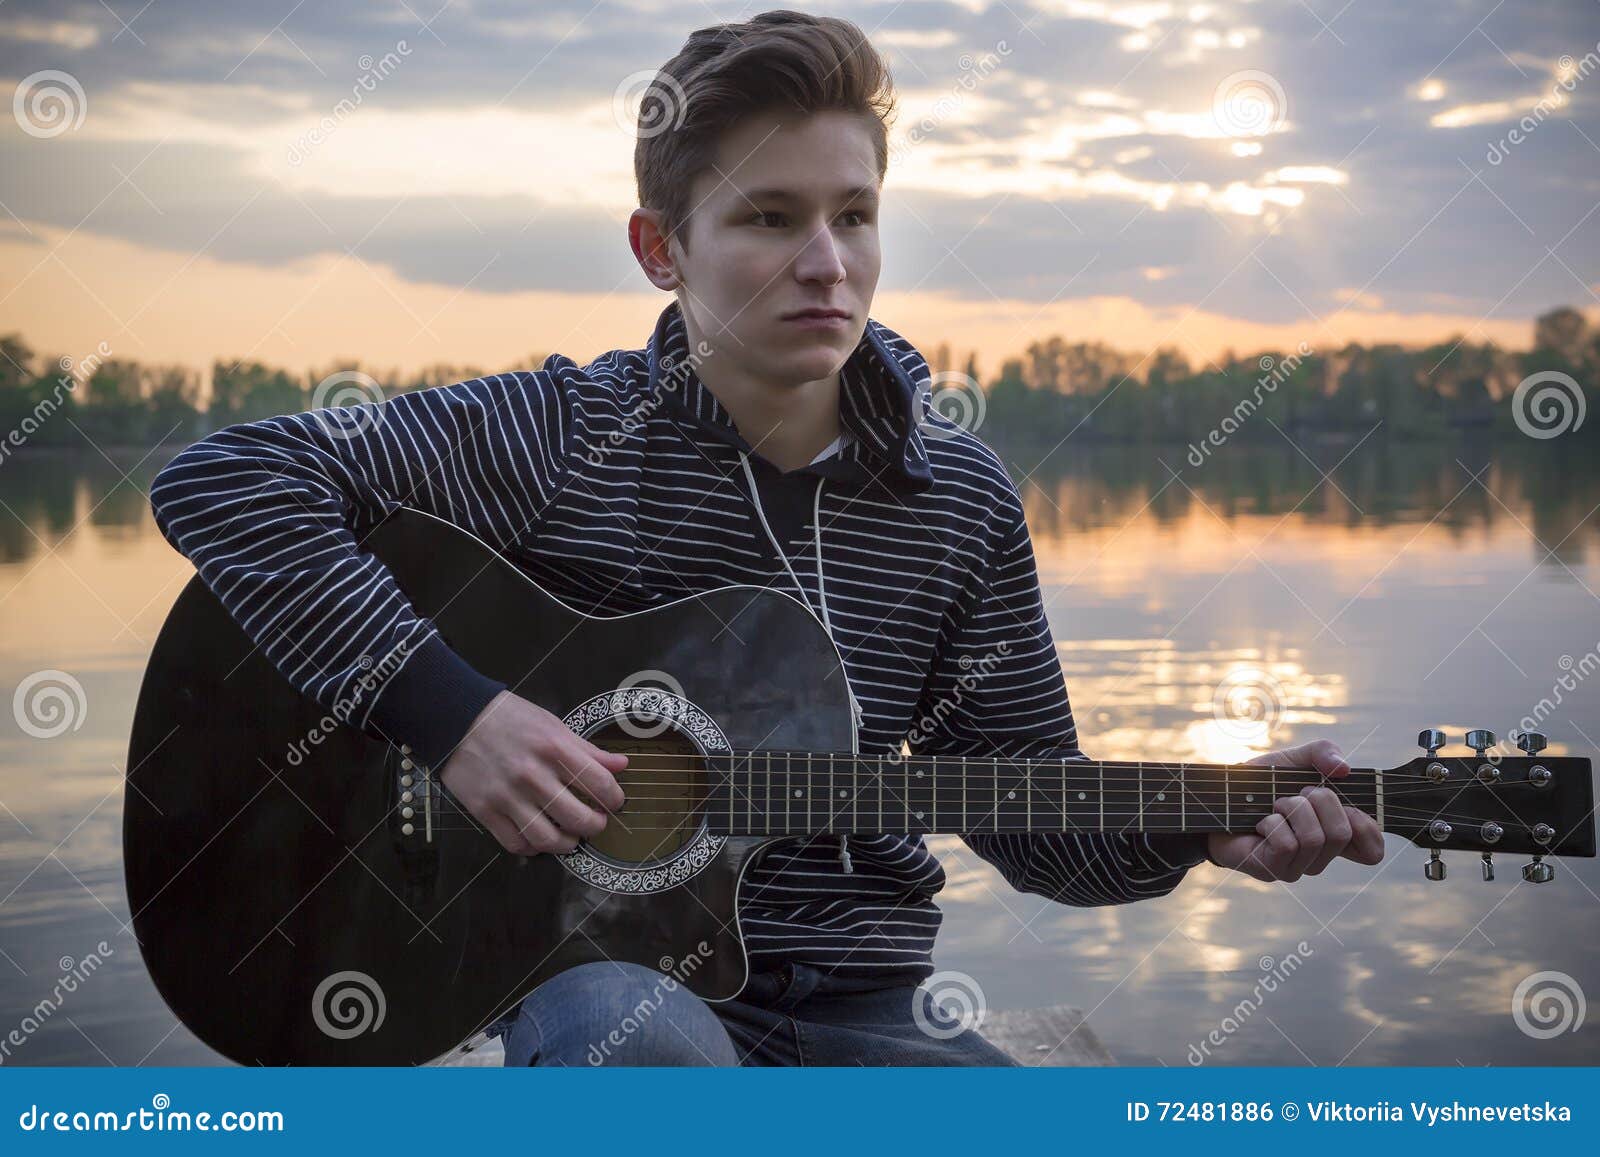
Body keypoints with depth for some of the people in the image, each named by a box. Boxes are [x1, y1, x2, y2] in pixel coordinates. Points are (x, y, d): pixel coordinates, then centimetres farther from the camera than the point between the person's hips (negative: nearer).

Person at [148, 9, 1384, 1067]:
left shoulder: (960, 499, 3)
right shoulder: (565, 431, -8)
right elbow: (222, 479, -15)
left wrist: (1195, 826, -11)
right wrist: (450, 712, -23)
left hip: (857, 1003, 4)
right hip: (604, 964, -3)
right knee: (639, 1038, -39)